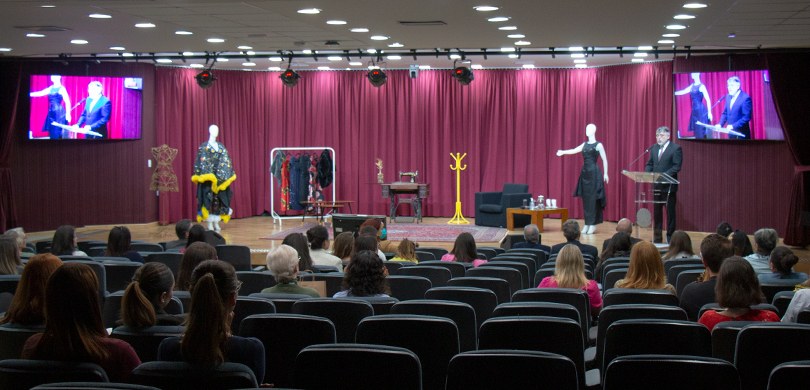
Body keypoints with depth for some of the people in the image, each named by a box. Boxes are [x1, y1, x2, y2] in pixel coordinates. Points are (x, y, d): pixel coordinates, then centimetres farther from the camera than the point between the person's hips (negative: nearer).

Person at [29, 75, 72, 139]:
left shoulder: (62, 89, -6)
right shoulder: (50, 88, 13)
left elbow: (67, 102, -9)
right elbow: (40, 93, 14)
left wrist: (68, 114, -15)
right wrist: (29, 94, 9)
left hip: (59, 113, -7)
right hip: (51, 113, 7)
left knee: (57, 134, -9)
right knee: (52, 133, 6)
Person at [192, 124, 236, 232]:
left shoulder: (221, 147, 14)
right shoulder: (204, 147, -2)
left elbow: (226, 161, 12)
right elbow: (202, 163, -7)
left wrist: (225, 175, 3)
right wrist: (208, 175, -16)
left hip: (220, 178, 5)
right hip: (208, 177, -5)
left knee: (219, 200, 5)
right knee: (208, 200, -5)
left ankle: (216, 223, 12)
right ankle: (210, 224, -1)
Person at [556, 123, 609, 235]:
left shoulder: (598, 145, -5)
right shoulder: (585, 144, 12)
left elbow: (604, 160, -3)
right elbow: (574, 150, 6)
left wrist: (605, 173, -5)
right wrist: (563, 152, -10)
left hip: (594, 173, -6)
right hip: (585, 173, 6)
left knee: (593, 198, -5)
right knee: (586, 199, 6)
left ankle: (593, 224, 0)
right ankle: (587, 224, 10)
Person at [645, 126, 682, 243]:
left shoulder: (676, 148, -8)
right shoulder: (654, 148, 11)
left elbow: (677, 167, -15)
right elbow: (650, 164, 14)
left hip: (669, 185, -6)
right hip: (656, 185, 6)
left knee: (670, 212, 2)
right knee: (656, 212, 10)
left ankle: (670, 237, 9)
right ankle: (657, 237, 17)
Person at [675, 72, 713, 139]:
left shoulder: (701, 86, -10)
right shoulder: (692, 86, 11)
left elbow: (708, 100, -12)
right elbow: (683, 92, 19)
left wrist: (709, 112, -16)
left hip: (701, 110, -7)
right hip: (695, 111, 7)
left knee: (702, 130, -8)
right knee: (697, 131, 8)